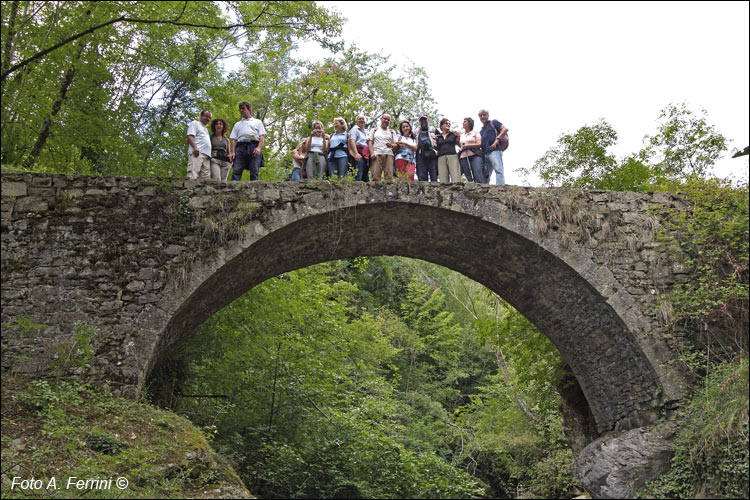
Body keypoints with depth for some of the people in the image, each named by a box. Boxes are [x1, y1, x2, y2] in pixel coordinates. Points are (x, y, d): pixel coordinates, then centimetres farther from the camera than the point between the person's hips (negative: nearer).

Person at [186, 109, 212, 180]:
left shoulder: (205, 129, 37)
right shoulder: (195, 123, 13)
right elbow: (190, 136, -3)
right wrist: (195, 147, -19)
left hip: (206, 155, 8)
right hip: (197, 153, -8)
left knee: (205, 177, -5)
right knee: (193, 175, -22)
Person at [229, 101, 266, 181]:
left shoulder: (257, 122, 24)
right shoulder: (237, 124, 31)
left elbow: (262, 136, 9)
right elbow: (234, 139, 20)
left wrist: (259, 148, -10)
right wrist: (233, 152, 2)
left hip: (254, 145, -2)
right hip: (240, 146, 2)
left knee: (254, 172, -12)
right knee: (236, 172, -14)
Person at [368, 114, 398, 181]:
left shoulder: (392, 132, 25)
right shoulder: (374, 130, 22)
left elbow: (396, 144, 16)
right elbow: (370, 142, 10)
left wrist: (392, 145, -9)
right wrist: (372, 153, -7)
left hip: (388, 154, 1)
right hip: (376, 154, -1)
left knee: (389, 176, -14)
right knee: (375, 176, -15)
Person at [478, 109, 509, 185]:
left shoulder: (493, 123, 12)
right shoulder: (481, 130, 30)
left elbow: (505, 129, -1)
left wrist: (497, 139, -10)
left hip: (494, 151, -7)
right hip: (485, 154, 7)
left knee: (498, 170, -18)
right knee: (485, 174, 2)